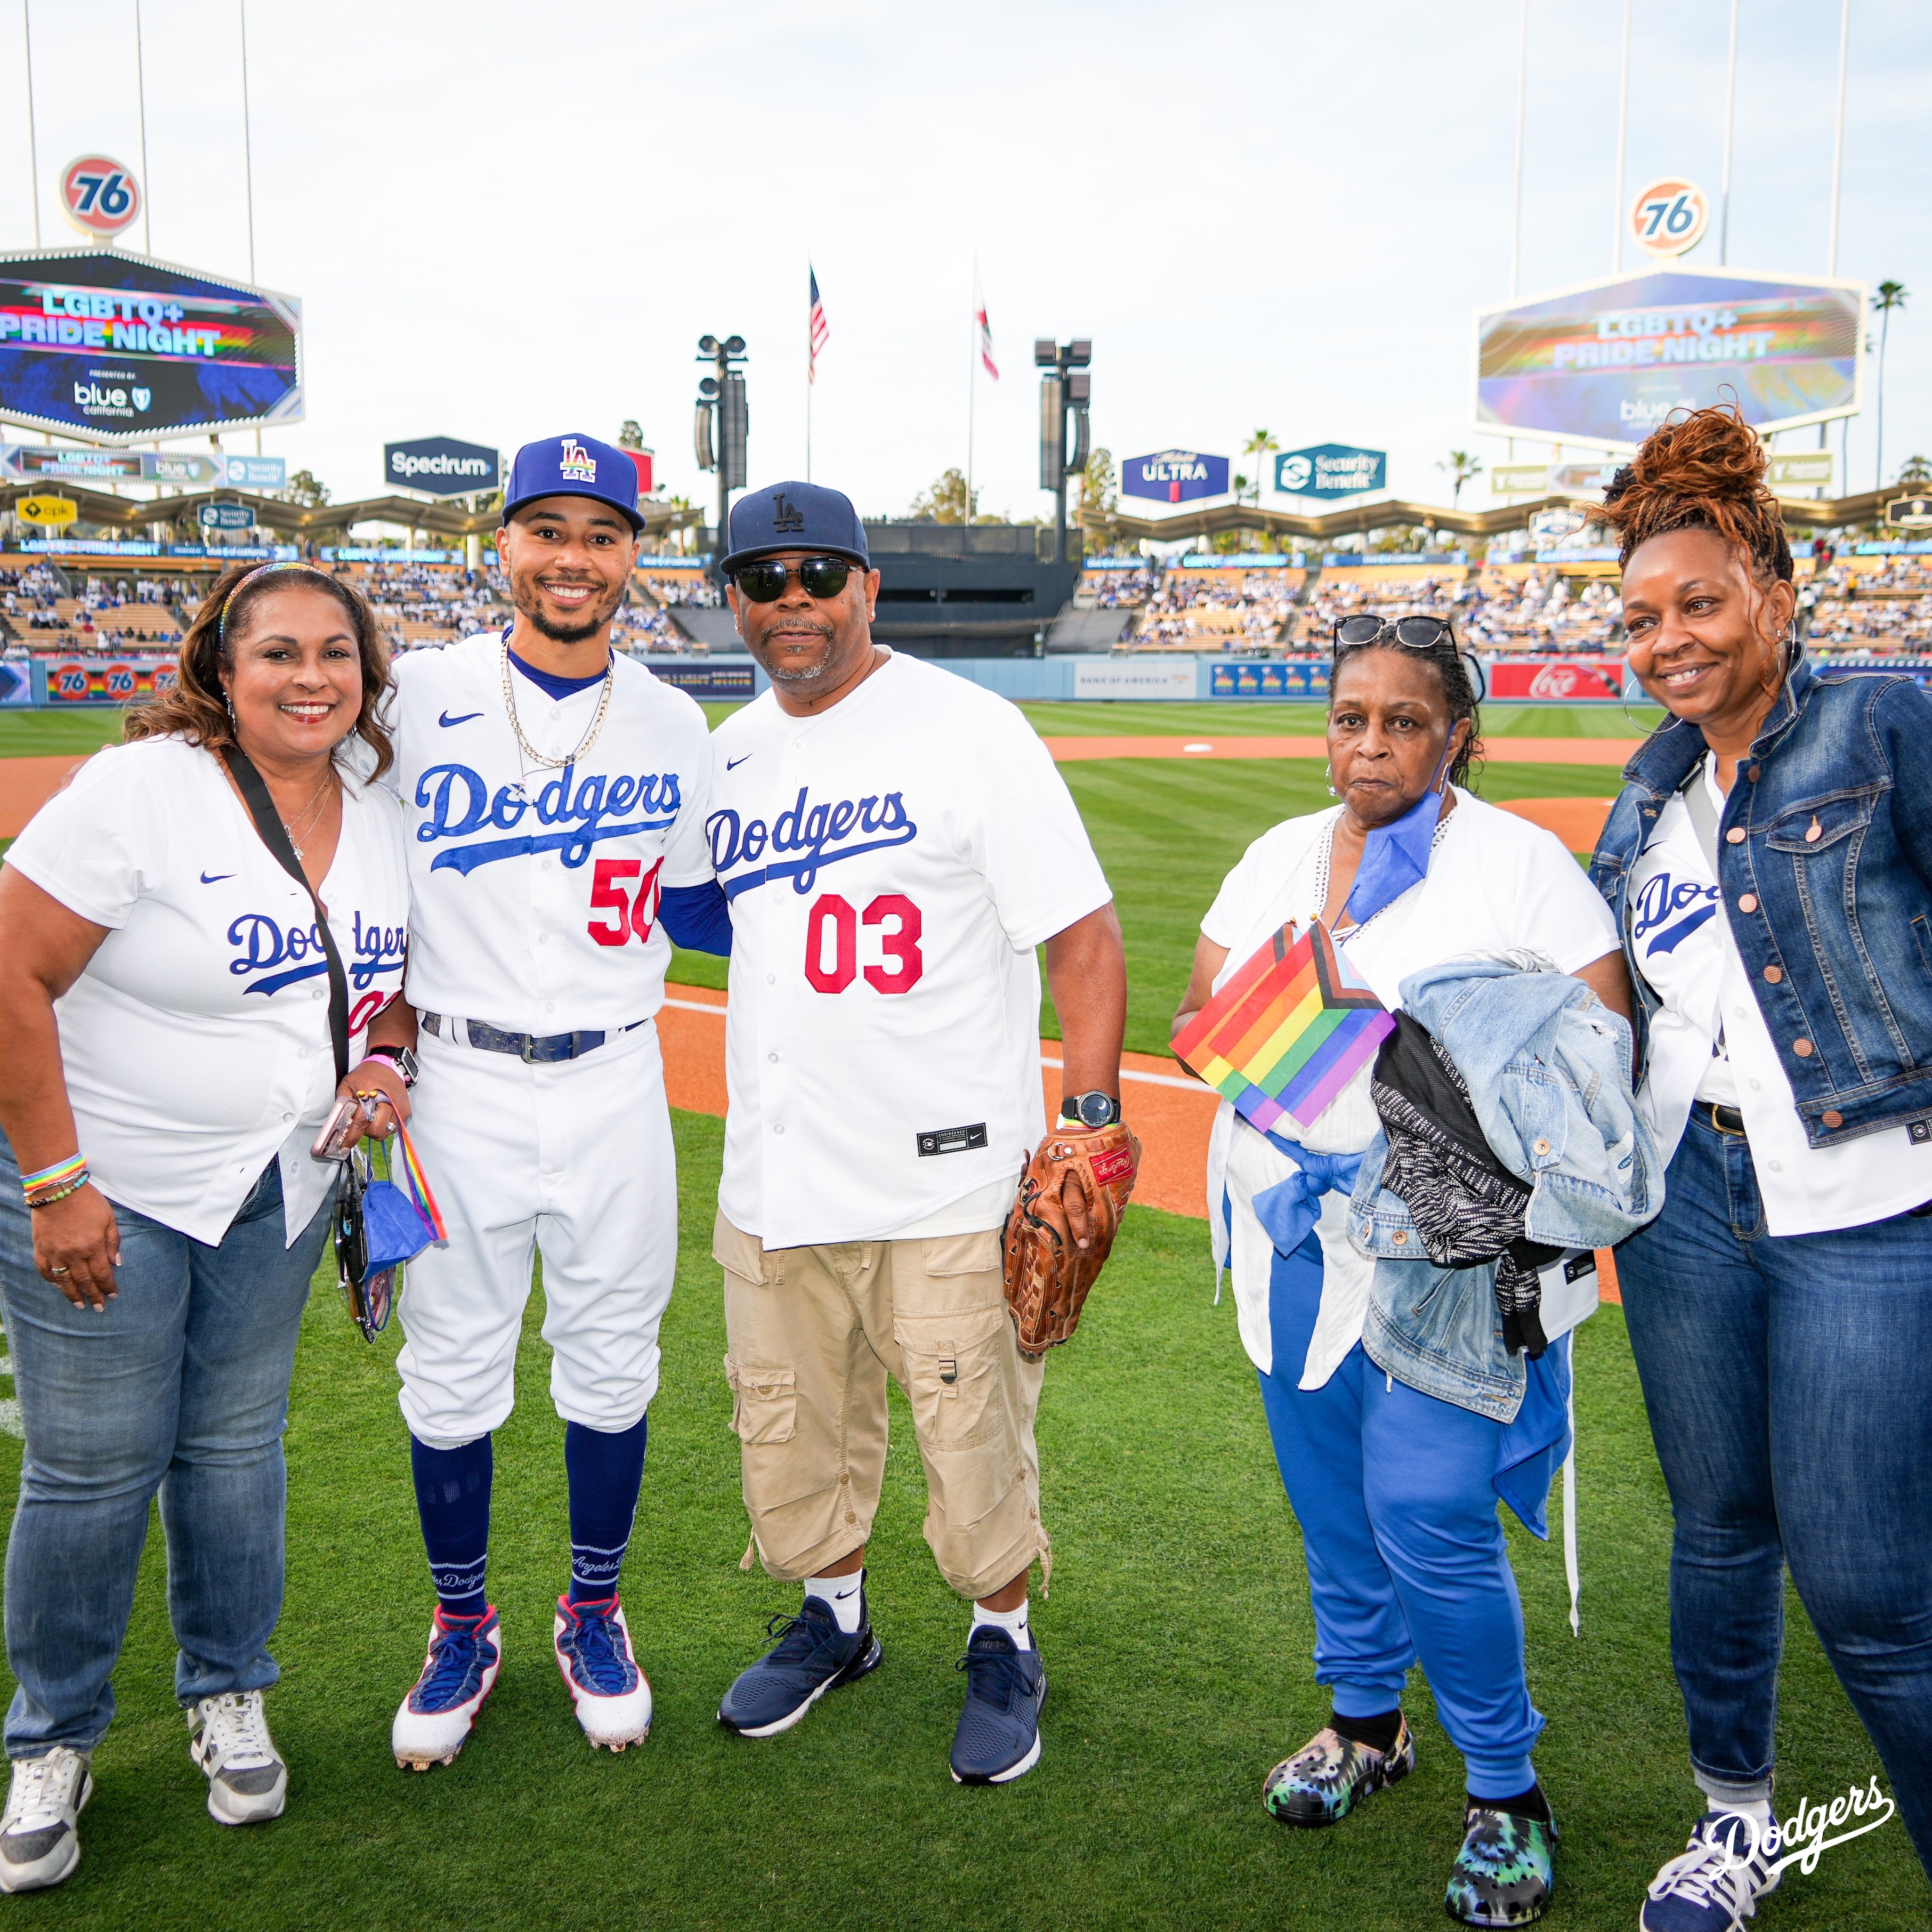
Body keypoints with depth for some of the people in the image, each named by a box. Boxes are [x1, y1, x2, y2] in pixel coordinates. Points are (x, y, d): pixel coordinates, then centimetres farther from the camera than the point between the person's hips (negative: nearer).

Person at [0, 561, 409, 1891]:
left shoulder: (381, 806, 0)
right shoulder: (144, 790, -19)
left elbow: (396, 973, 16)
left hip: (281, 1189, 5)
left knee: (237, 1442, 15)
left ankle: (229, 1697, 34)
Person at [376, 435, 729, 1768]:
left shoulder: (675, 727, 4)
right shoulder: (422, 694, -3)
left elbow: (699, 917, 10)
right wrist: (383, 1050, -4)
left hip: (616, 1085, 2)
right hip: (461, 1086, -1)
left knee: (611, 1364, 11)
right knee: (451, 1369, 8)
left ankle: (595, 1618, 32)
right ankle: (465, 1630, 30)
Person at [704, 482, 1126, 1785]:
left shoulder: (970, 729, -8)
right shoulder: (726, 755, 10)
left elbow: (1082, 933, -10)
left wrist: (1089, 1117, -17)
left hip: (948, 1176, -5)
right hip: (773, 1177, 6)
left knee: (974, 1435, 3)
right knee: (787, 1430, 16)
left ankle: (1004, 1643, 29)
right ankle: (834, 1616, 40)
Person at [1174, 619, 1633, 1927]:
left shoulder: (1522, 862, -5)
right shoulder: (1280, 857, 10)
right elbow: (1196, 1025, 8)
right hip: (1294, 1225, 5)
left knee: (1427, 1516, -7)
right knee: (1330, 1494, 15)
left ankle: (1507, 1793, 15)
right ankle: (1368, 1721, 38)